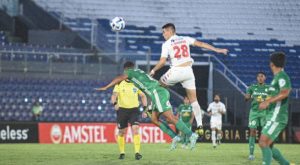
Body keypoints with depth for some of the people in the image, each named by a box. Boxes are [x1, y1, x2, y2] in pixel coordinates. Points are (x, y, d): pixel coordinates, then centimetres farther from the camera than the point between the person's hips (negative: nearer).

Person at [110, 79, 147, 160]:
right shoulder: (119, 84, -2)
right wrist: (114, 103, -35)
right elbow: (114, 95, -14)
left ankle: (137, 152, -17)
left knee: (135, 129, -16)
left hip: (134, 109, 0)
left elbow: (142, 96, 14)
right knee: (122, 132, 7)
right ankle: (122, 152, 24)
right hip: (122, 110, 0)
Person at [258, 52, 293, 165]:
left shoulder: (281, 76, -12)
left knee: (264, 144, -17)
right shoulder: (277, 77, 17)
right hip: (273, 117, 10)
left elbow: (285, 92, -29)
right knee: (268, 146, 12)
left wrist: (268, 101, -30)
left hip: (277, 118, -10)